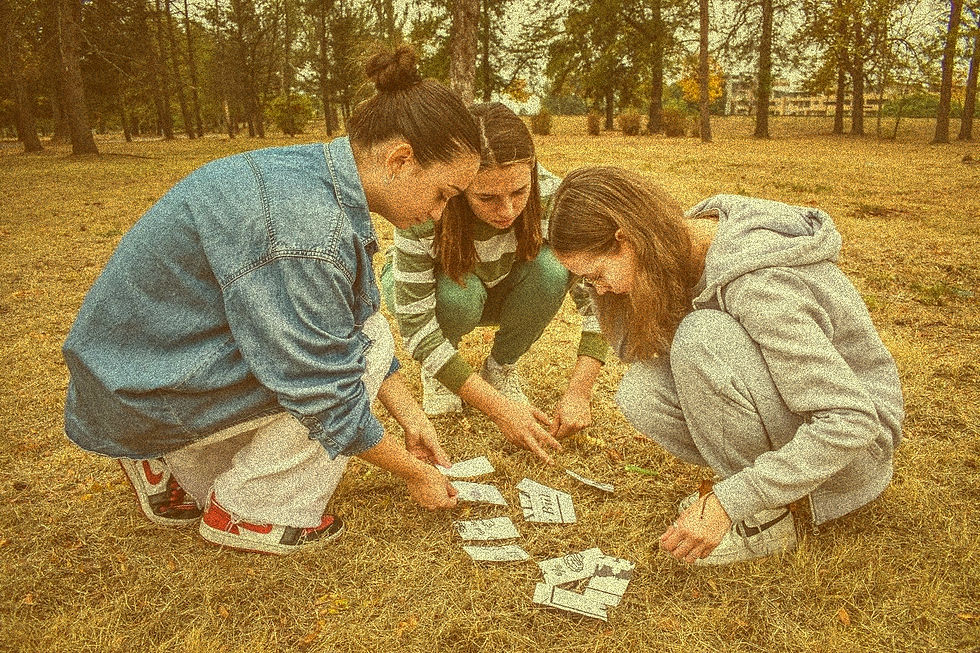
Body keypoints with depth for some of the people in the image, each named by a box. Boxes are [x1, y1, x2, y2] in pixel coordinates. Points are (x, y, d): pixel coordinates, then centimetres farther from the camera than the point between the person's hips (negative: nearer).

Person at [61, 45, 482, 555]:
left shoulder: (320, 172, -2)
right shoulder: (307, 229, -32)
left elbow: (358, 315, 8)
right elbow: (327, 397, -23)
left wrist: (410, 416, 9)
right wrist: (415, 473, -8)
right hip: (138, 393, -9)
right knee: (365, 343, -14)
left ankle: (170, 466, 14)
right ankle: (245, 512, 0)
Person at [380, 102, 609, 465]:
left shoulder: (549, 196, -30)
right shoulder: (422, 216, -37)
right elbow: (416, 326, -34)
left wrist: (578, 391, -34)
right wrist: (498, 407, -38)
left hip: (500, 290, 2)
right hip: (423, 289, -2)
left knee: (551, 269, -30)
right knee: (458, 295, -37)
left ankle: (501, 366, -3)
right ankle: (437, 371, -2)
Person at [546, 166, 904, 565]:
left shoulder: (758, 282, -31)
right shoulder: (689, 246, -6)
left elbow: (853, 421, -31)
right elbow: (631, 347, 0)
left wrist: (730, 503, -31)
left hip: (855, 443, -7)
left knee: (701, 338, -31)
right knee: (638, 393, -15)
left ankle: (764, 519, -14)